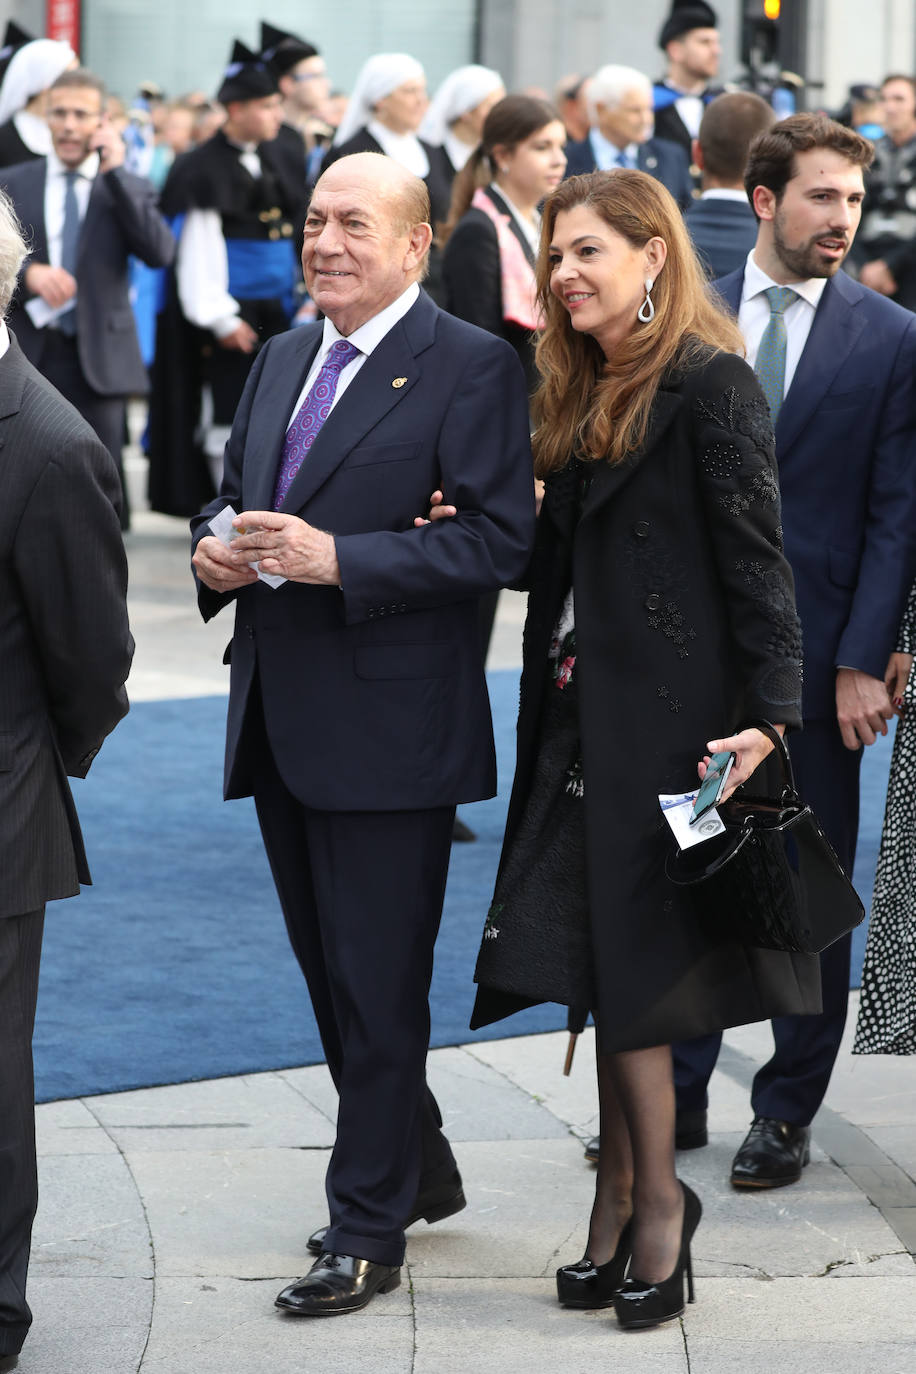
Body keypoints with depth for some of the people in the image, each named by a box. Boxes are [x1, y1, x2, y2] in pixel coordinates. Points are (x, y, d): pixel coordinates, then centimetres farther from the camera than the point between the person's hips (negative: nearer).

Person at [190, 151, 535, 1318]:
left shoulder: (470, 367, -10)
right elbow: (234, 487, 23)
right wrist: (217, 547, -1)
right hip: (280, 724, 8)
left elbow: (501, 539, -17)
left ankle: (369, 1229, 8)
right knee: (330, 972, 17)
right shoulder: (283, 359, 14)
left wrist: (338, 559, -23)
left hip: (389, 727, -8)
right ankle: (418, 1168, 34)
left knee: (377, 986, -1)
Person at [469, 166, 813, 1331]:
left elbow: (755, 558, -14)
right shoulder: (582, 393, 14)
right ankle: (625, 1194, 13)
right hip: (583, 709, 8)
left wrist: (769, 710, -21)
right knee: (599, 964, 7)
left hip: (667, 712, -8)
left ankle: (653, 1198, 7)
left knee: (630, 964, -5)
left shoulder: (710, 384, -11)